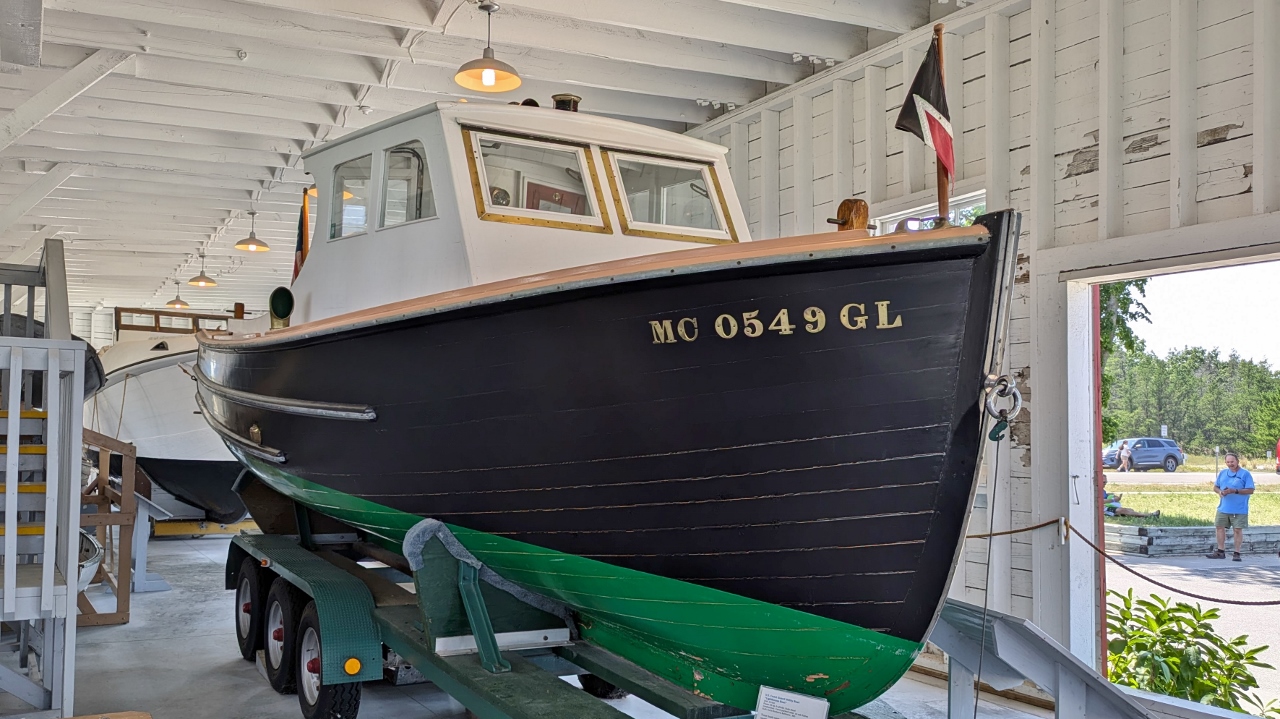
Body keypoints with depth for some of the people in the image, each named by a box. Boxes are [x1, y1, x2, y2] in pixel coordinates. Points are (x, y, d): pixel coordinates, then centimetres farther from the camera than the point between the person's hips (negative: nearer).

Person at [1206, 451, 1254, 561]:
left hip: (1239, 509, -5)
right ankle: (1220, 552, 18)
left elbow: (1250, 490, -11)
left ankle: (1237, 553, 8)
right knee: (1220, 527, 8)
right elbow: (1215, 487, 16)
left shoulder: (1245, 474, -6)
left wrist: (1235, 491, -20)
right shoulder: (1222, 473, 10)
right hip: (1223, 508, 5)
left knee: (1238, 529, 0)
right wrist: (1220, 491, -7)